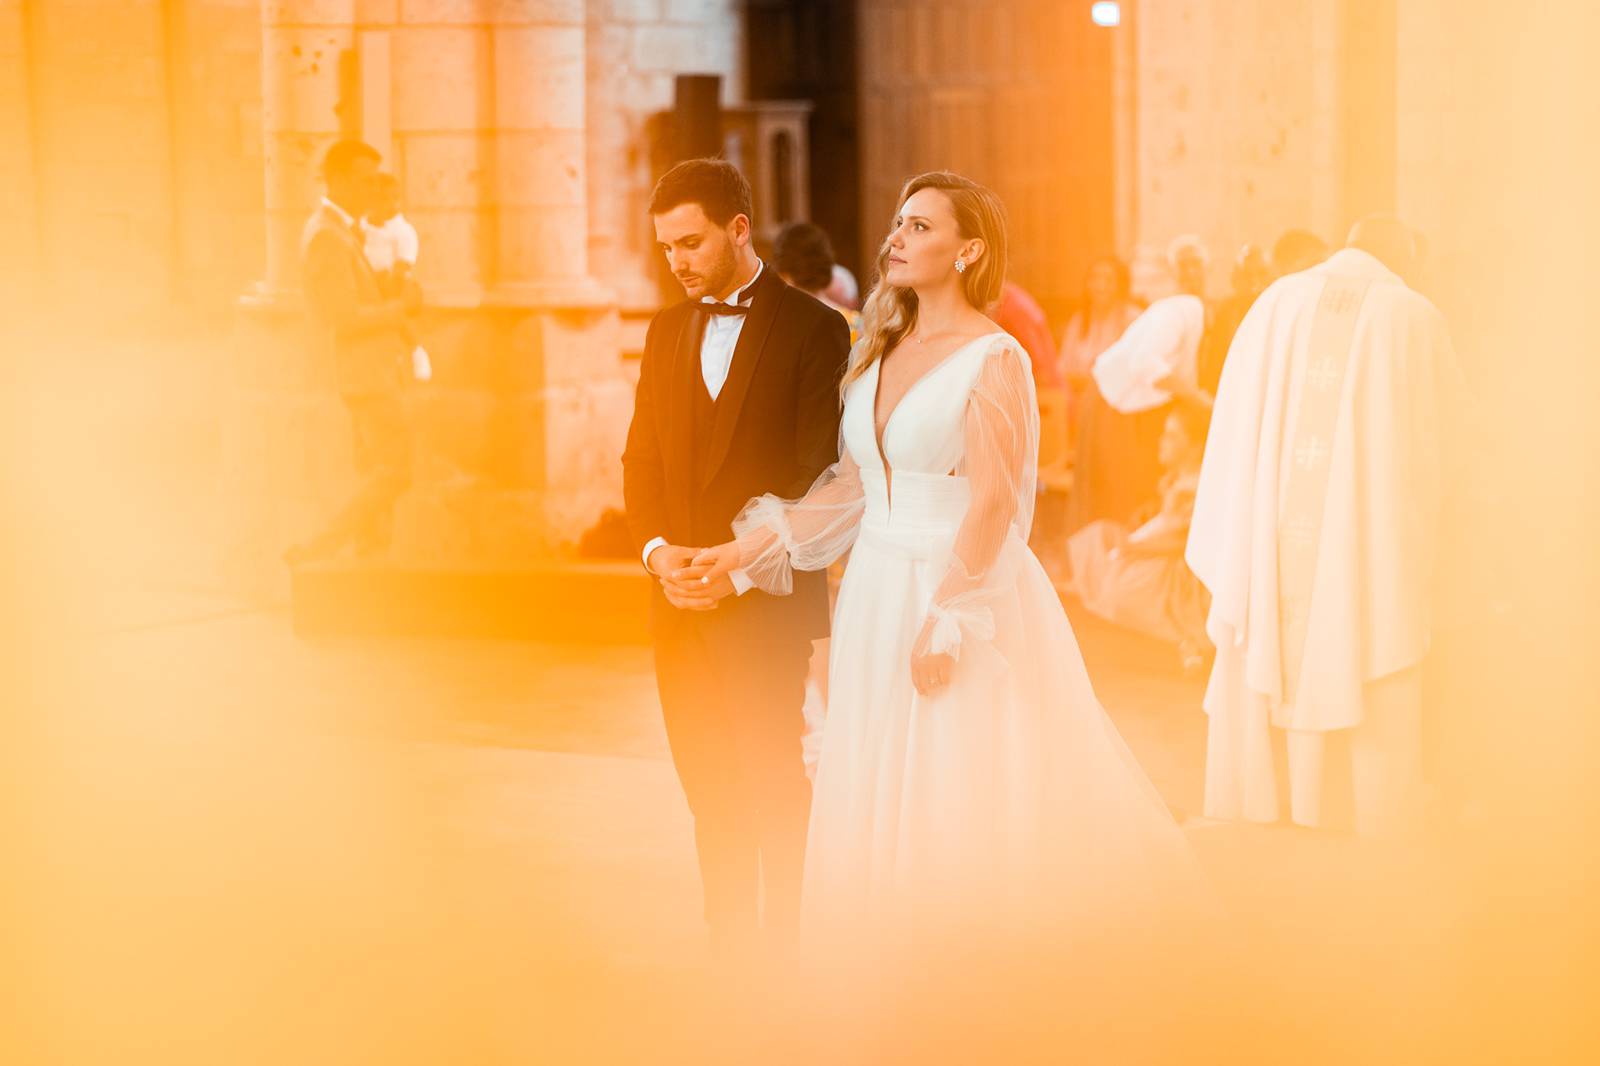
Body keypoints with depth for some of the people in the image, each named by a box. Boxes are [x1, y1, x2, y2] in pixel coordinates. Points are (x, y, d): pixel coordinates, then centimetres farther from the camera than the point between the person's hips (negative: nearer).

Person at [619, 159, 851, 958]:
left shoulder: (813, 329, -5)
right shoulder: (667, 331, 15)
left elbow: (817, 474, -10)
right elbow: (642, 460, 13)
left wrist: (739, 569, -15)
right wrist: (657, 550, -5)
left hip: (768, 602, -5)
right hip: (678, 601, 6)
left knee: (776, 794, -1)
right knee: (710, 795, 9)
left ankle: (785, 950, 8)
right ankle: (728, 951, 17)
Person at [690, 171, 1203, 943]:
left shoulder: (994, 359, -10)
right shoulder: (882, 352, 12)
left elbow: (993, 505, -15)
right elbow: (851, 482, 13)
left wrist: (946, 621, -20)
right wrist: (749, 547, 7)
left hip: (965, 587, -7)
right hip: (878, 592, 7)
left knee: (971, 812, -2)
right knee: (884, 810, 9)